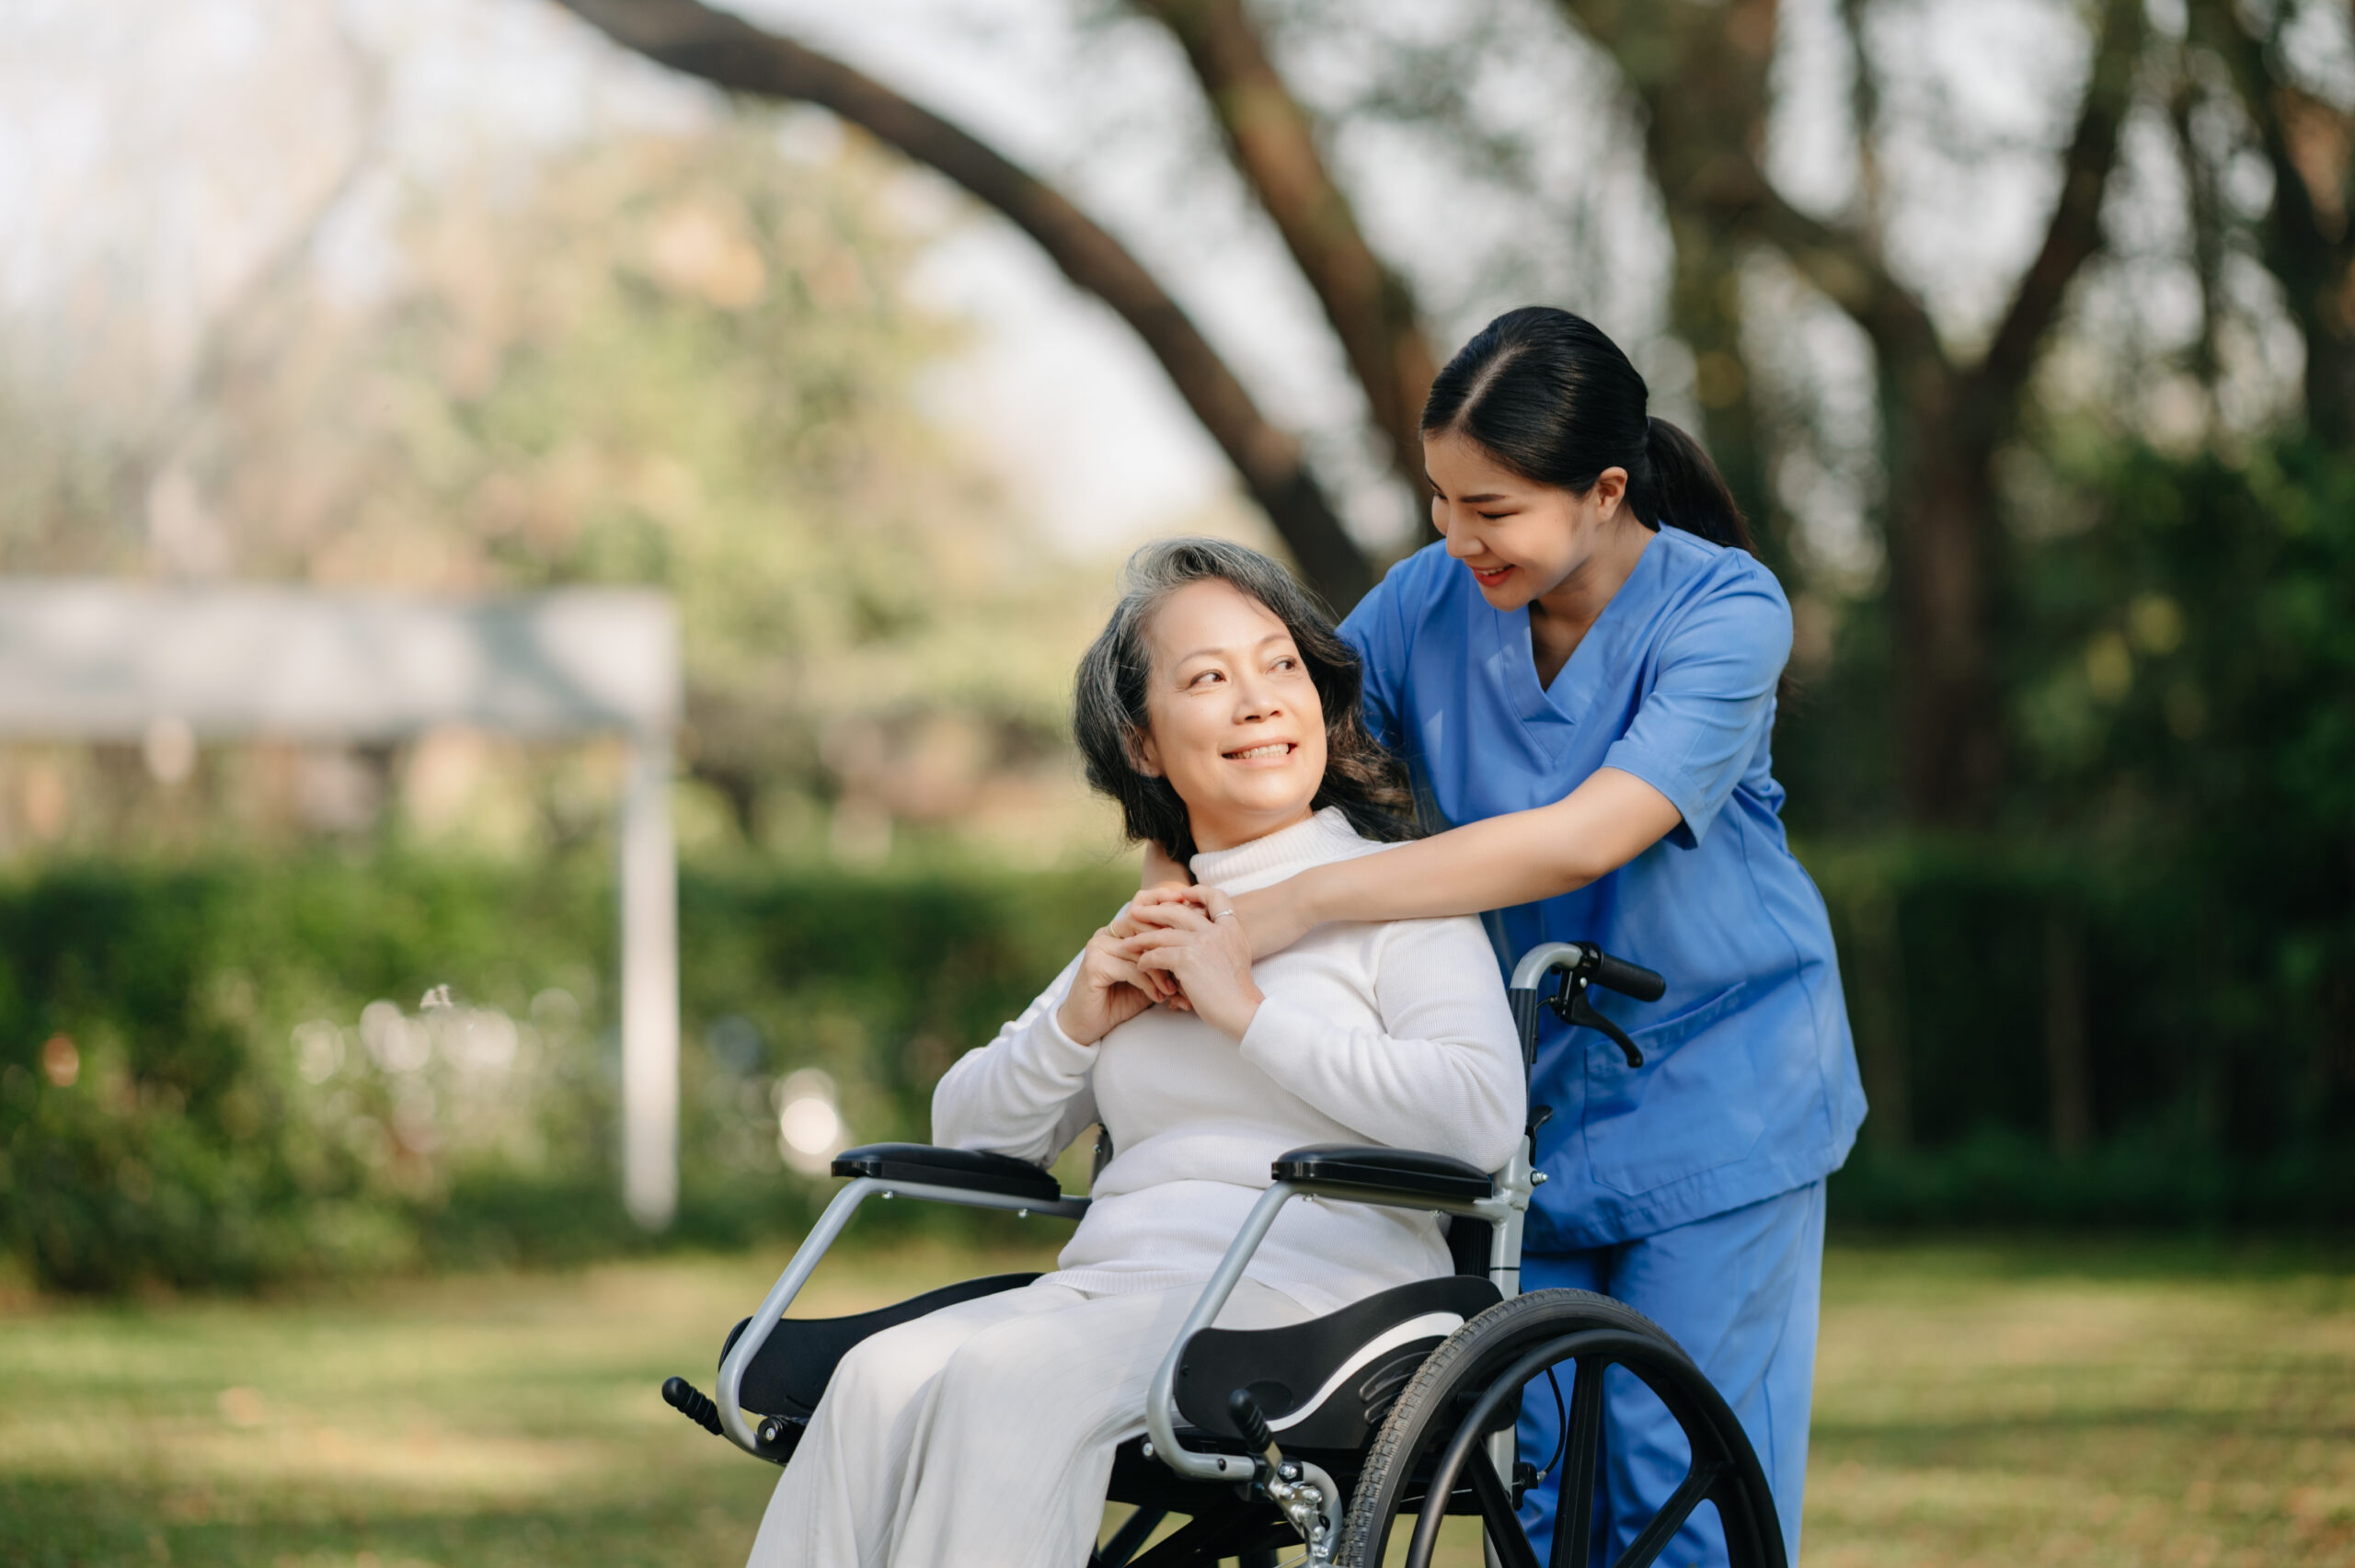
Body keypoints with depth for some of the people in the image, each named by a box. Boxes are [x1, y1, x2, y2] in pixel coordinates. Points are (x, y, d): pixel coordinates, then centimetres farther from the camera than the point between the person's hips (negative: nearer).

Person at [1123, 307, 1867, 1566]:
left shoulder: (1722, 611, -17)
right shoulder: (1431, 600, -4)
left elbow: (1582, 838, -29)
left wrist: (1292, 909, -33)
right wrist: (1174, 891, -20)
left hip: (1711, 1095, -4)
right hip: (1527, 1103, 4)